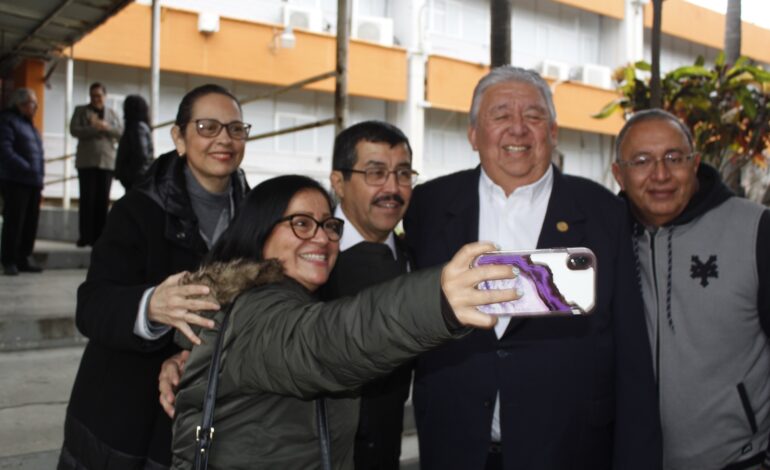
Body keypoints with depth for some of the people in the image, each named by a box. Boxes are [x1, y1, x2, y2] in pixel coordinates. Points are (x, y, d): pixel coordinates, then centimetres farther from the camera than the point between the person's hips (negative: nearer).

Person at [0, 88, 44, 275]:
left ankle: (25, 258, 16)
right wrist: (26, 168, -19)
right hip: (15, 181, -8)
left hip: (33, 182, 8)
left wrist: (39, 176, 12)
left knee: (31, 222, 8)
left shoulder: (28, 123, 21)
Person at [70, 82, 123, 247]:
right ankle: (85, 236, -1)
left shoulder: (112, 113, 17)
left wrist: (107, 127, -12)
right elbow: (74, 130, -3)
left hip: (107, 161, 2)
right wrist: (94, 129, -14)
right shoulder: (81, 111, 11)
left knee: (103, 200, 0)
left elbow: (121, 132, 5)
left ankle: (99, 236, 3)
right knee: (87, 199, -5)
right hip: (86, 161, -2)